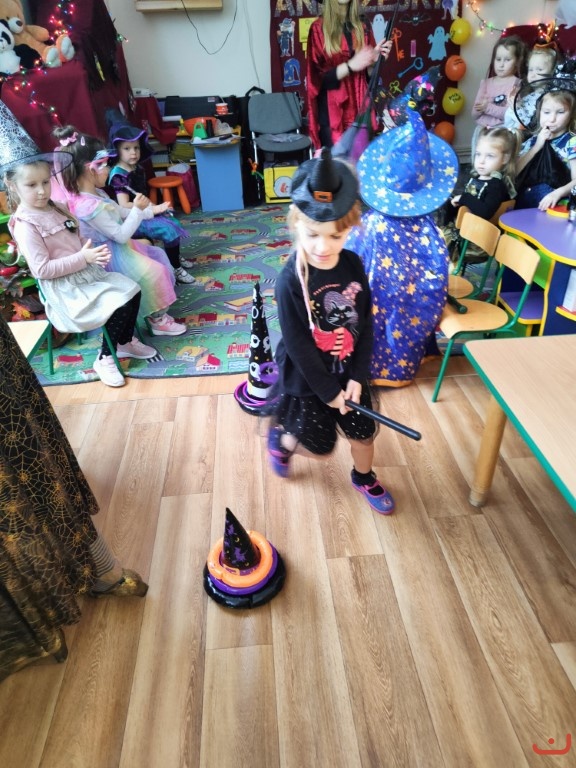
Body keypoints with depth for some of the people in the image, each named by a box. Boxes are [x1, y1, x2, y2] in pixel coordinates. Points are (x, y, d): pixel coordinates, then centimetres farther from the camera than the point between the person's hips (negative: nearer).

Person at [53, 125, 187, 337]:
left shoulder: (95, 193, 1)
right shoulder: (90, 206, -30)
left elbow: (119, 212, 14)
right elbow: (121, 235, -27)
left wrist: (149, 211, 13)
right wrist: (138, 210, -24)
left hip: (119, 248, 11)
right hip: (112, 255, -11)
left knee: (157, 254, 18)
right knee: (154, 272, -10)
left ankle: (156, 308, 23)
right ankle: (157, 319, 5)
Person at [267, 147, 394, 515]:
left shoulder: (353, 265, -8)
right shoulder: (291, 281, -23)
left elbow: (365, 323, -3)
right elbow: (297, 343, -20)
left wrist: (357, 375, -9)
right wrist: (327, 389, -15)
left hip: (349, 372, 5)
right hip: (307, 379, -4)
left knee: (363, 432, 19)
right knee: (319, 448, 10)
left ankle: (364, 477, 49)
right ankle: (280, 437, 42)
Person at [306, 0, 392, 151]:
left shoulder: (363, 27, 13)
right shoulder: (318, 28, -1)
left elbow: (369, 74, 16)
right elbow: (316, 77, -7)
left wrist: (374, 59, -5)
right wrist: (350, 65, -16)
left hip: (360, 108, 4)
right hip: (332, 112, -4)